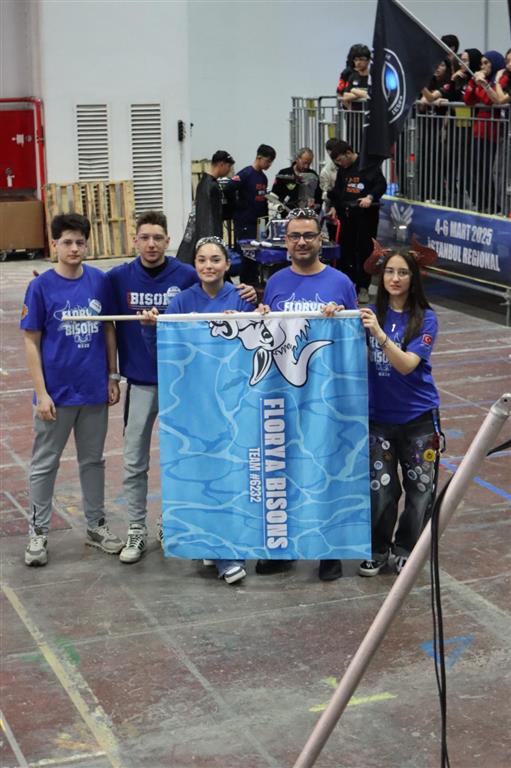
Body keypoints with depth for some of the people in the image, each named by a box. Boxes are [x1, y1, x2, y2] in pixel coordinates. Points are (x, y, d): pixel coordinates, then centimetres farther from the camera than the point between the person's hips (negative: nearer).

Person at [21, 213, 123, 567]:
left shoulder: (100, 281, -2)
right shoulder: (41, 286, -9)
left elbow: (109, 330, 7)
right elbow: (31, 341, -7)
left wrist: (112, 376, 4)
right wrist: (41, 392, -11)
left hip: (94, 390, 3)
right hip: (57, 392, -3)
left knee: (93, 460, 16)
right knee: (45, 463, 9)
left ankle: (97, 525, 29)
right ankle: (38, 532, 21)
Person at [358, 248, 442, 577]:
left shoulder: (425, 319, -5)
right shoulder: (370, 314, 3)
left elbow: (407, 364, -17)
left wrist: (379, 334, -31)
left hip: (418, 417, -1)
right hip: (378, 417, 1)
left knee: (421, 489, 5)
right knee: (380, 489, -1)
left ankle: (406, 550, 24)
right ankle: (378, 550, 20)